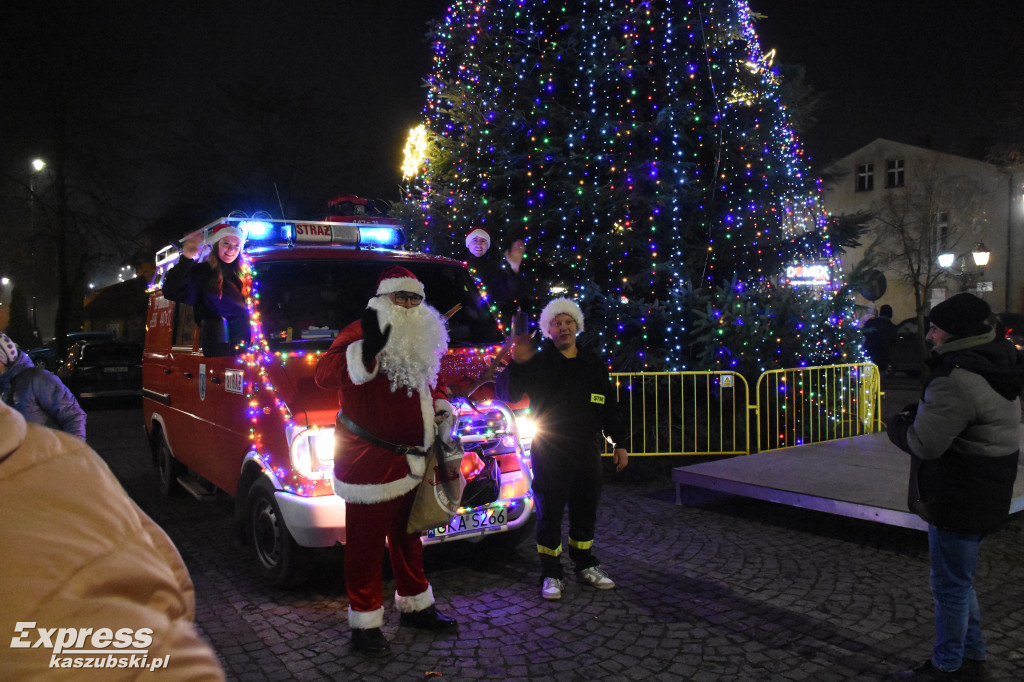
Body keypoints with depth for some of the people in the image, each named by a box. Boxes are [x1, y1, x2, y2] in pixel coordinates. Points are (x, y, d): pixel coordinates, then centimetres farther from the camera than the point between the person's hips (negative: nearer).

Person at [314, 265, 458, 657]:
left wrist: (440, 405, 7)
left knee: (408, 538, 22)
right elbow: (325, 375, -32)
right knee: (366, 545, 4)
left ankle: (415, 607, 39)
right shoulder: (359, 334, -16)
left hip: (409, 463, 8)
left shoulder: (421, 340, 11)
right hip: (369, 462, -8)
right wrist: (368, 348, -46)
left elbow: (432, 379, 27)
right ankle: (365, 624, 18)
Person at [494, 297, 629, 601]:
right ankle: (551, 574, 14)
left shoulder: (593, 363, 12)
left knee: (585, 511, 14)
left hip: (587, 453, 4)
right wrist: (516, 362, -27)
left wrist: (619, 442, 11)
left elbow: (609, 406, 16)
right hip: (550, 453, -4)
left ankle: (585, 565, 31)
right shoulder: (538, 363, 0)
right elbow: (506, 393, -11)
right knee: (550, 513, 2)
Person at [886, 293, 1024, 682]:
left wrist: (898, 426, -7)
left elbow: (924, 444, -26)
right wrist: (916, 414, 2)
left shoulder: (958, 380, -26)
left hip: (960, 500, -10)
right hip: (984, 494, 10)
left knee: (950, 585, 5)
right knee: (959, 580, 23)